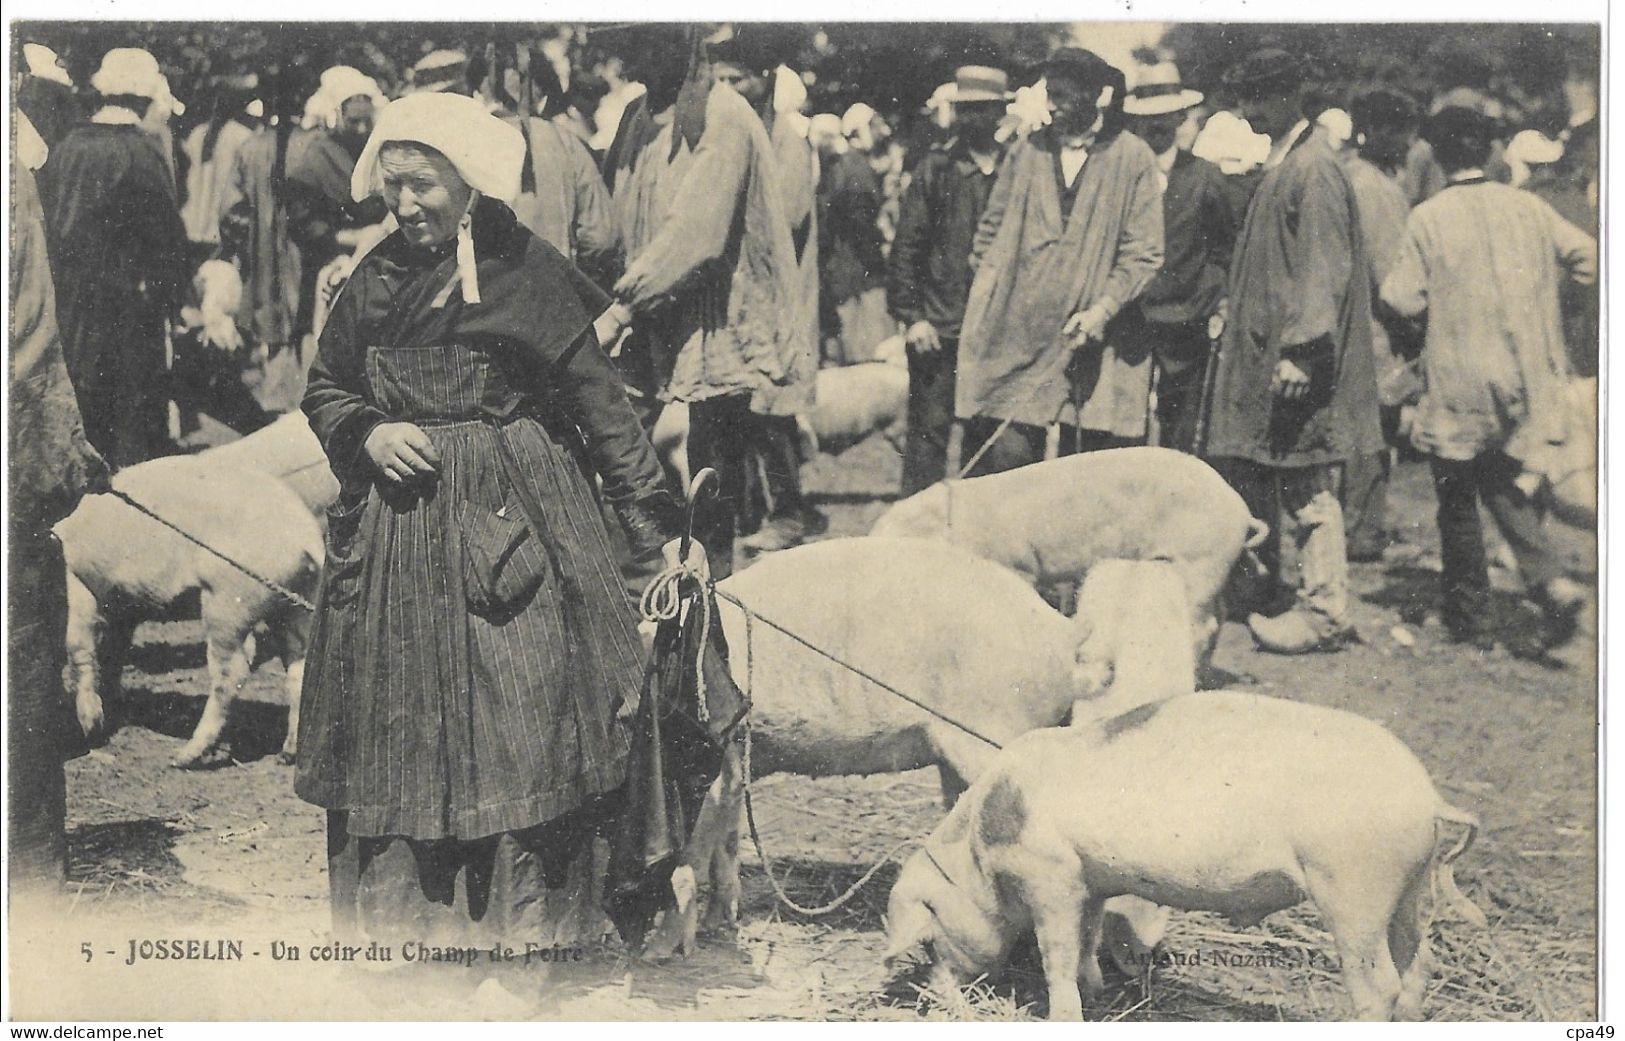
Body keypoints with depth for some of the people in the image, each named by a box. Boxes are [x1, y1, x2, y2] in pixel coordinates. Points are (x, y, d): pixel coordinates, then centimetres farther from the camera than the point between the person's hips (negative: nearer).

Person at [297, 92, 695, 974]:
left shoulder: (527, 272, -5)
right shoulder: (374, 281, 8)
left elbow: (600, 405, -5)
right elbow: (324, 390, 18)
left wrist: (661, 526, -8)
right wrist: (368, 435, -5)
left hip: (510, 526, -4)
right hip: (396, 529, 4)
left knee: (516, 727, -2)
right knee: (400, 728, 7)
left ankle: (526, 927, 9)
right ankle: (404, 922, 19)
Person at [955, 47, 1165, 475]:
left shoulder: (1133, 159, 1)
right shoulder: (1025, 153, 11)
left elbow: (1144, 254, -1)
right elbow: (992, 232, 15)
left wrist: (1104, 308, -13)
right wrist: (987, 301, 4)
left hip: (1091, 341, -2)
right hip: (1016, 336, 2)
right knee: (1006, 456, -5)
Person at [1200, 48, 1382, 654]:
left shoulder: (1313, 170, -15)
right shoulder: (1281, 166, 15)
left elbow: (1323, 271, -20)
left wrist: (1300, 352, -24)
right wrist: (1237, 322, 21)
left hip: (1295, 360, -10)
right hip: (1263, 352, 10)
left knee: (1305, 489, -6)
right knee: (1252, 476, 16)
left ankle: (1324, 614, -1)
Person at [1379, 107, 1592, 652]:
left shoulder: (1428, 218, -9)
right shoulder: (1528, 207, 1)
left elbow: (1403, 299, -10)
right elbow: (1589, 258, 4)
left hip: (1459, 385, -4)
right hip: (1526, 377, 4)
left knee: (1458, 500, 9)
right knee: (1506, 486, 16)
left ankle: (1471, 616, 14)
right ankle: (1550, 580, -5)